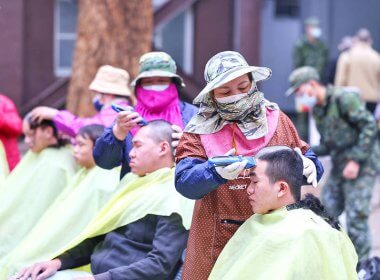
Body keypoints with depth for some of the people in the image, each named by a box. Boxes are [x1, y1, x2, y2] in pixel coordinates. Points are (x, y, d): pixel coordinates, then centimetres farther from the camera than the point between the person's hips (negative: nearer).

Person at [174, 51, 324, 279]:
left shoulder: (276, 120, 4)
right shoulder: (200, 130, -2)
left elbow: (304, 159, 10)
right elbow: (184, 183, -14)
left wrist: (310, 166, -14)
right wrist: (216, 173, -34)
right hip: (218, 240, -1)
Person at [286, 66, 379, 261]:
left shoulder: (343, 98, -14)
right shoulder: (317, 110, 11)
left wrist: (356, 160, -20)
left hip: (360, 164, -9)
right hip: (339, 165, 9)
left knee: (355, 217, -7)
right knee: (326, 213, 8)